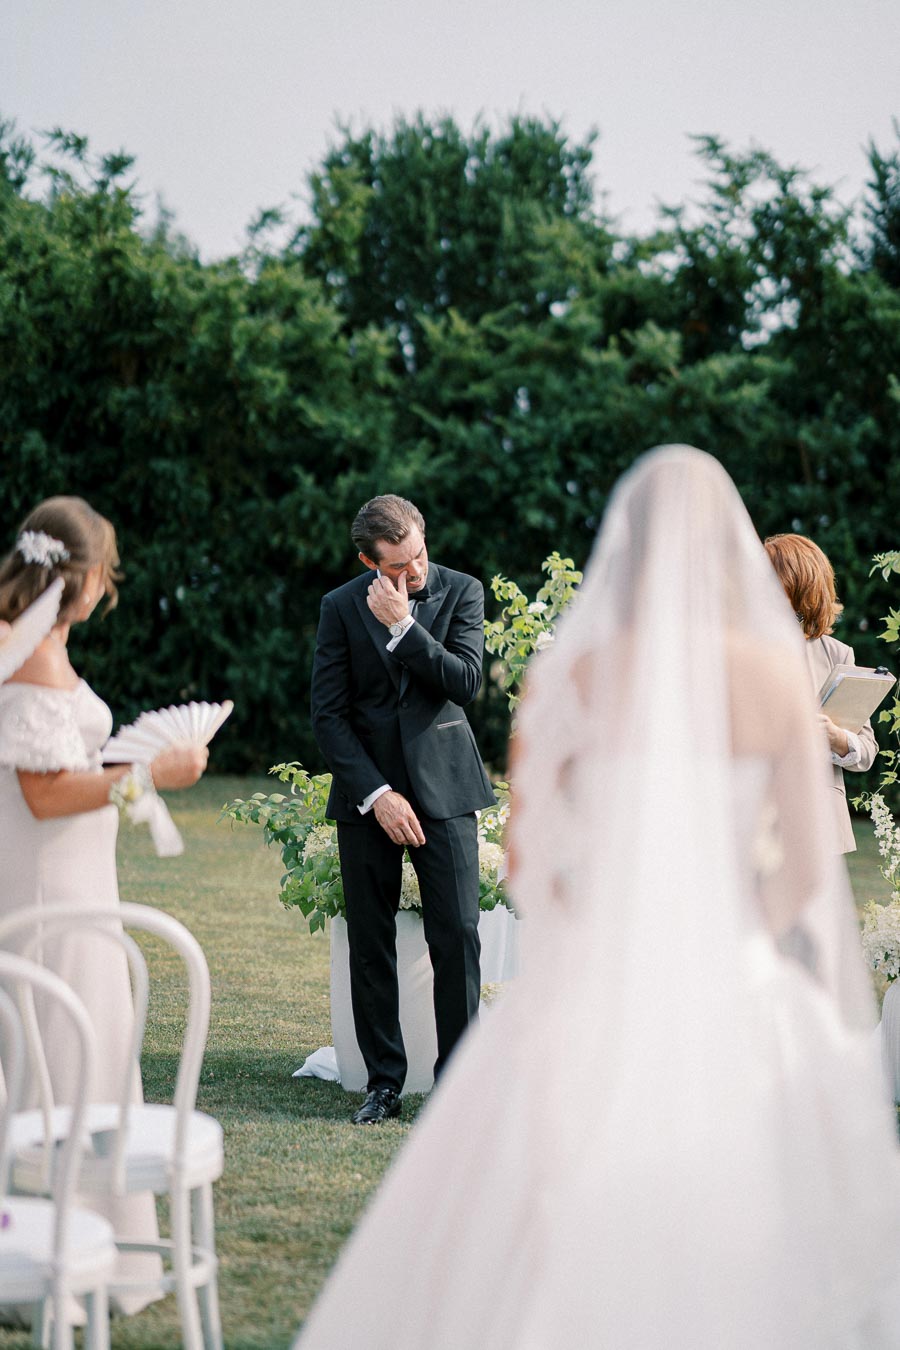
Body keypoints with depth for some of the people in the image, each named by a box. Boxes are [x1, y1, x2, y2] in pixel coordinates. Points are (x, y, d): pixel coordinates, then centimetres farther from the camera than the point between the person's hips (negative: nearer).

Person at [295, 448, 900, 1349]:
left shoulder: (571, 676, -3)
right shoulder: (775, 674, -1)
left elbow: (526, 866, -1)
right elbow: (804, 869, 1)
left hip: (598, 996, -1)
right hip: (739, 996, 1)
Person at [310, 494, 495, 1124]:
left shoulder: (461, 592, 1)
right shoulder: (341, 607, 1)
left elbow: (467, 682, -10)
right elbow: (328, 715, -2)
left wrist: (403, 627, -16)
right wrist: (376, 795, -10)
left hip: (443, 786, -1)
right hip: (366, 791, 1)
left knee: (457, 937, -5)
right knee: (370, 945, 4)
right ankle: (384, 1084, 13)